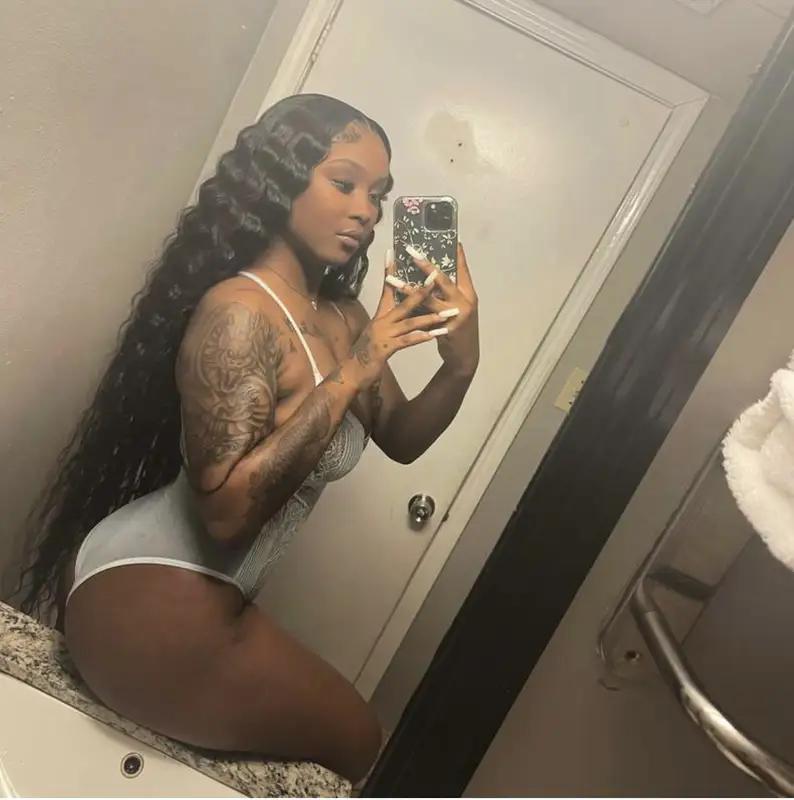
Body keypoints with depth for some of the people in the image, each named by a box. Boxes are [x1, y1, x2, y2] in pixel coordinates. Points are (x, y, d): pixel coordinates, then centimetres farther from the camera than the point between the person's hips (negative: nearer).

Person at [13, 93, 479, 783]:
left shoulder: (341, 314, 2)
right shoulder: (240, 312, -23)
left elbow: (400, 439, 6)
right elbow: (227, 509, -31)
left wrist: (461, 364, -11)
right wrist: (350, 374, -30)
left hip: (208, 595, 9)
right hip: (149, 600, -9)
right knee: (355, 743, 10)